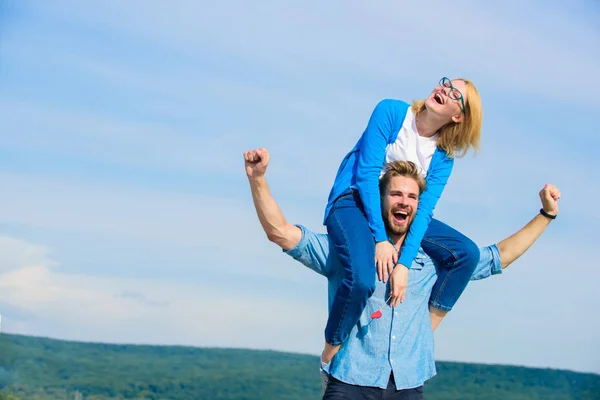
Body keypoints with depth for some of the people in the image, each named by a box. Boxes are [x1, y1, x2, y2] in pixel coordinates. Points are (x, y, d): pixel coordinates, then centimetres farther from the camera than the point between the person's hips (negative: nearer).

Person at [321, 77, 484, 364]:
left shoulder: (442, 156, 1)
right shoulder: (391, 111, -10)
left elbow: (424, 209, -9)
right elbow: (366, 173, -16)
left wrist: (405, 263, -23)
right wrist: (380, 238, -22)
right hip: (353, 202, -5)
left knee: (466, 253, -10)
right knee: (362, 279, -33)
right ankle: (330, 356, -9)